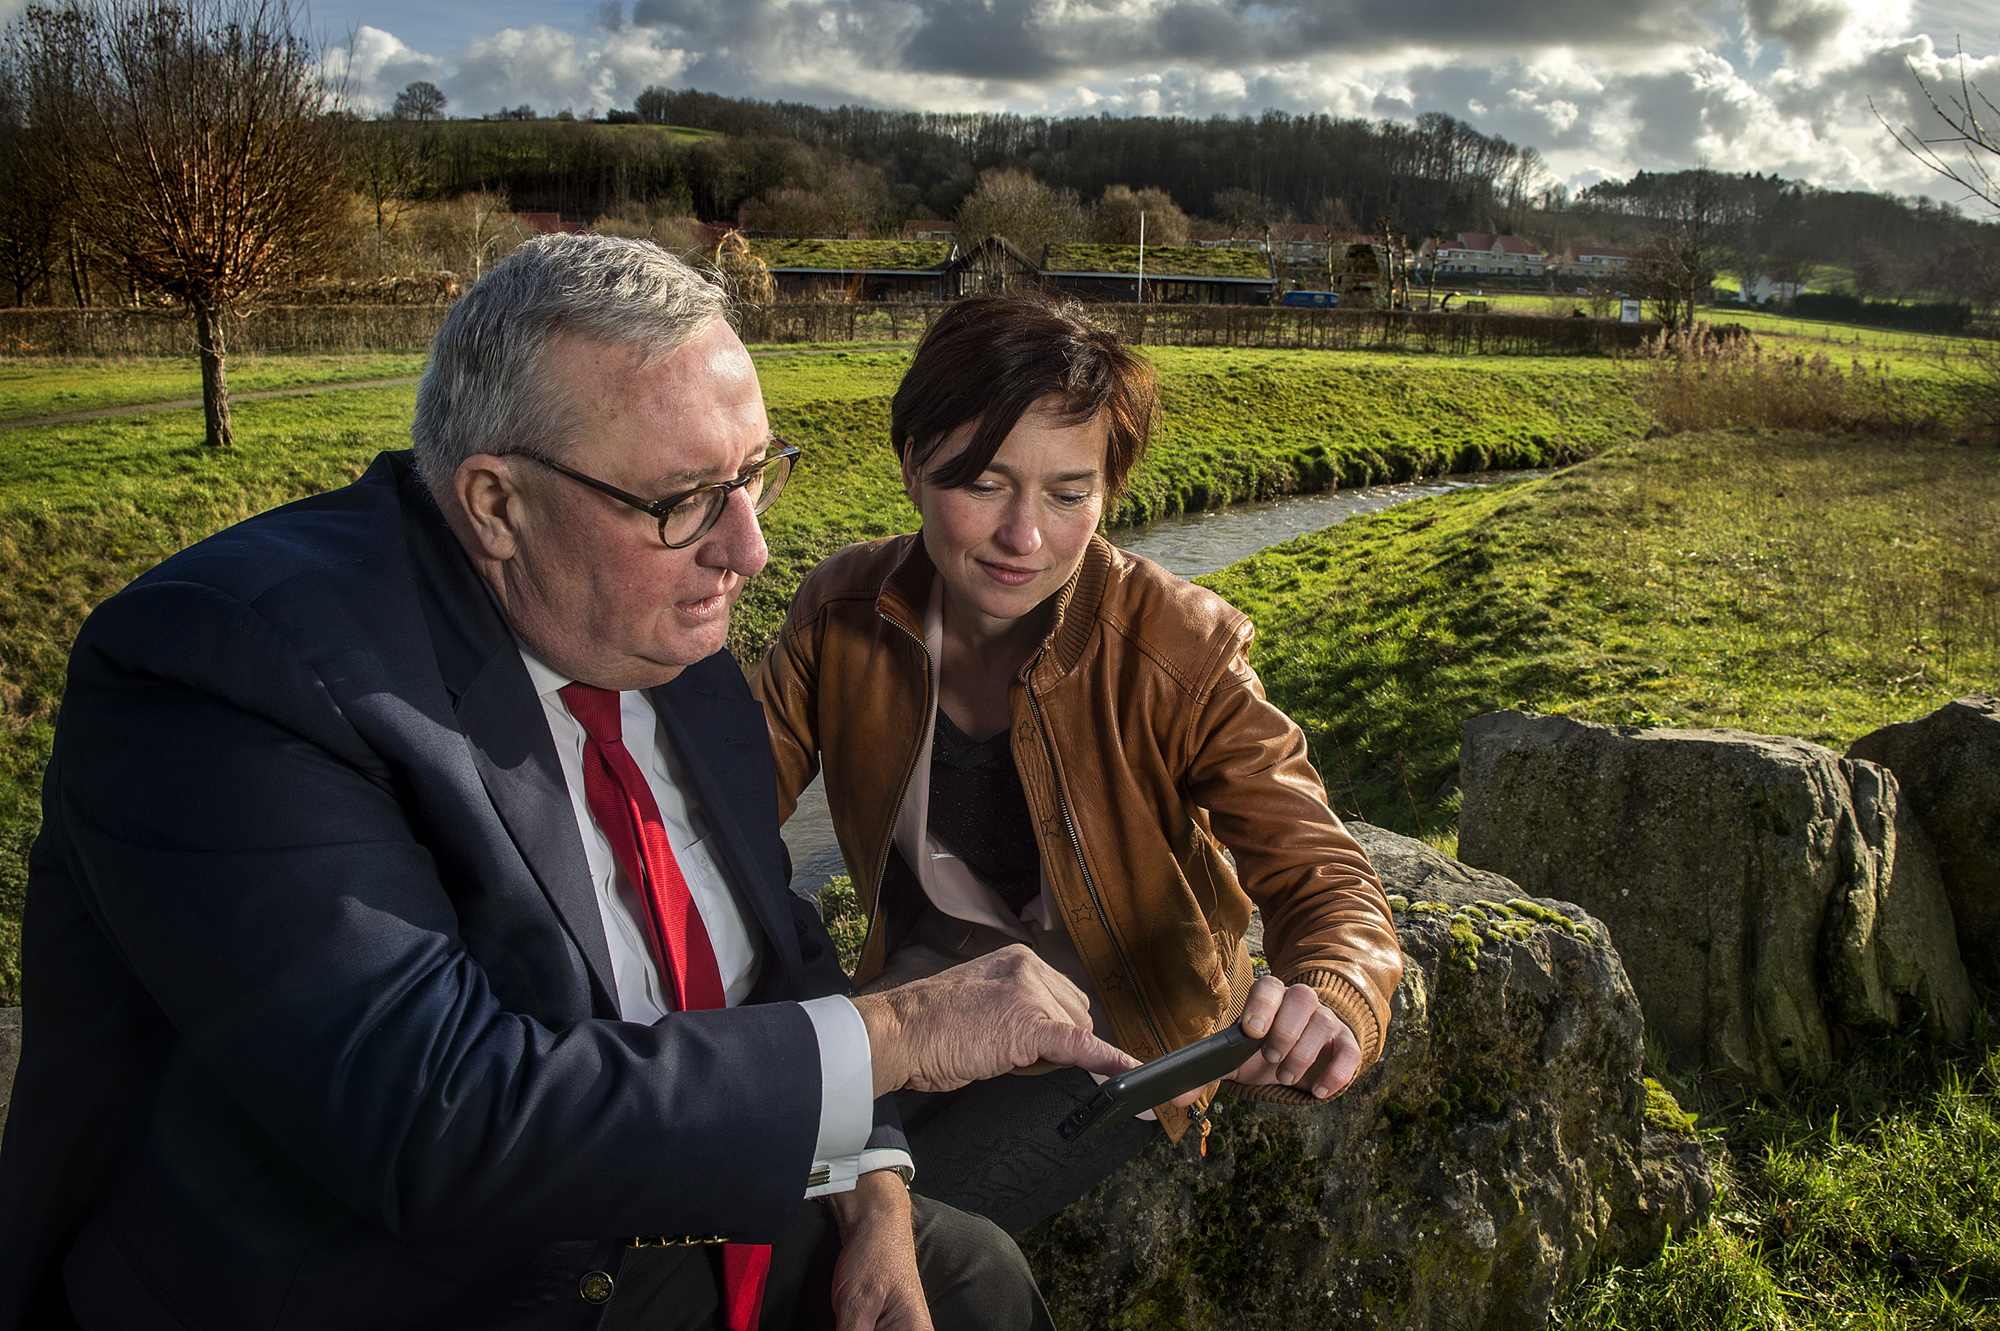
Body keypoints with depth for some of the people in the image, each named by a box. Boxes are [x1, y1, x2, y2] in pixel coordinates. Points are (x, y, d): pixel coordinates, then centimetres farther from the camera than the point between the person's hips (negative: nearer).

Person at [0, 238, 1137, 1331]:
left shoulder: (671, 631, -2)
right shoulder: (233, 672, -25)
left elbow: (774, 946, 8)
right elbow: (436, 1115, -33)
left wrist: (873, 1196, -4)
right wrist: (893, 1034, -27)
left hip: (675, 1226, 7)